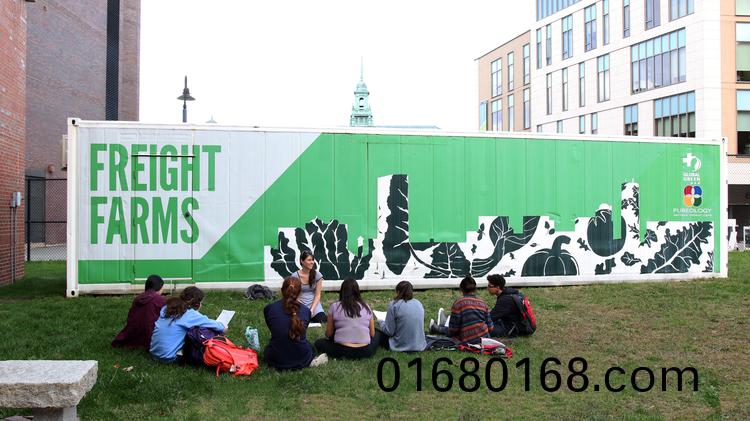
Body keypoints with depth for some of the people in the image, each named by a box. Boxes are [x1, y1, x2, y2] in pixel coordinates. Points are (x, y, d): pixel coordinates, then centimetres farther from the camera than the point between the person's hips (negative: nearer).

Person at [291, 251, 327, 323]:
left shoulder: (317, 275, -4)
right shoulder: (295, 276, -8)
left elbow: (317, 295, -3)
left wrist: (312, 309, -14)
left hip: (314, 303, 1)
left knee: (322, 320, -25)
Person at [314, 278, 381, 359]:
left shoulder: (335, 306, 1)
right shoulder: (366, 307, 8)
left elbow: (328, 334, 5)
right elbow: (372, 334, 11)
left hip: (342, 351, -2)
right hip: (365, 352, 2)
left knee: (319, 343, 24)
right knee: (377, 334, 32)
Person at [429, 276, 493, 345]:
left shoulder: (458, 303, -10)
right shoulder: (482, 303, 4)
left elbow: (453, 329, -7)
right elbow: (490, 327, 5)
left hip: (468, 341, -5)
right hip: (485, 338, 5)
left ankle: (436, 328, 47)